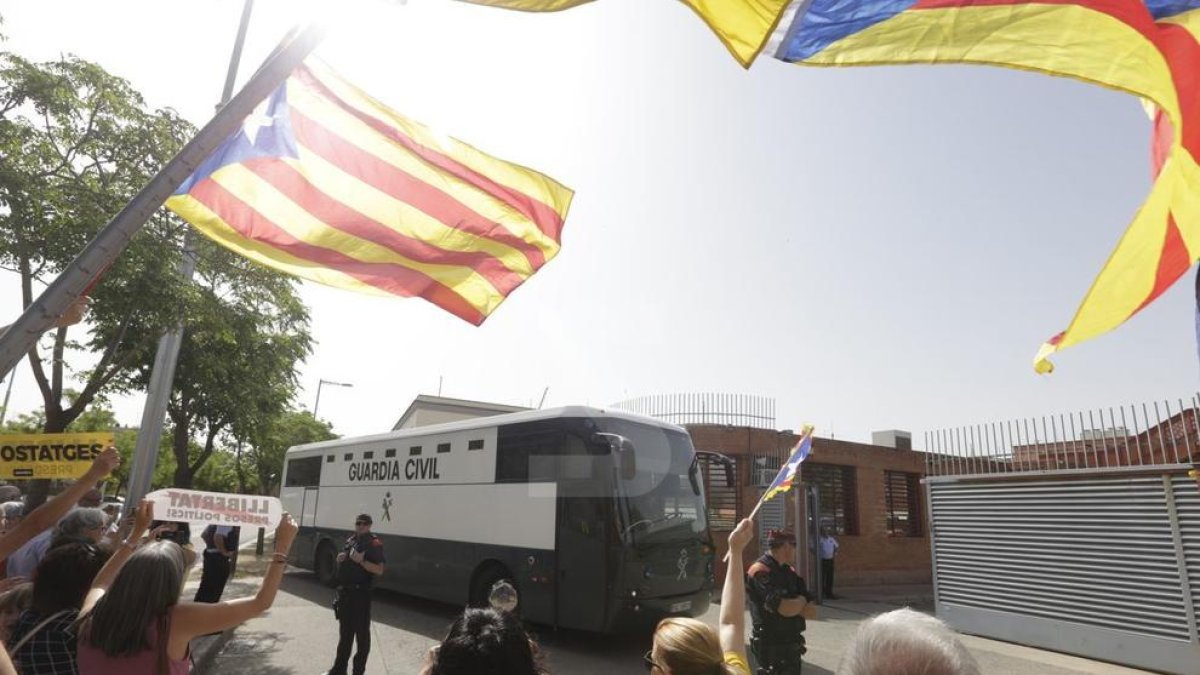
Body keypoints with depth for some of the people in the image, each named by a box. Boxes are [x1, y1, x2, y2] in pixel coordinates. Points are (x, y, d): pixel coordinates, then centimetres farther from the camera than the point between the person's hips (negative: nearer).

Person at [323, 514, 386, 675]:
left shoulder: (374, 544, -11)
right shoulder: (350, 540, 12)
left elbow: (379, 570, -17)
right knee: (345, 632, 18)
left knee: (362, 633, 0)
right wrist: (340, 559, 1)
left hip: (360, 593, -8)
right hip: (345, 591, 8)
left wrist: (361, 561, -26)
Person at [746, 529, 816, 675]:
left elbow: (812, 612, 4)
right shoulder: (760, 572, -19)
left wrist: (792, 604, -14)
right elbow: (786, 609, -26)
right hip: (772, 648, -8)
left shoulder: (789, 571, 9)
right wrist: (801, 600, -6)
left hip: (792, 646, 8)